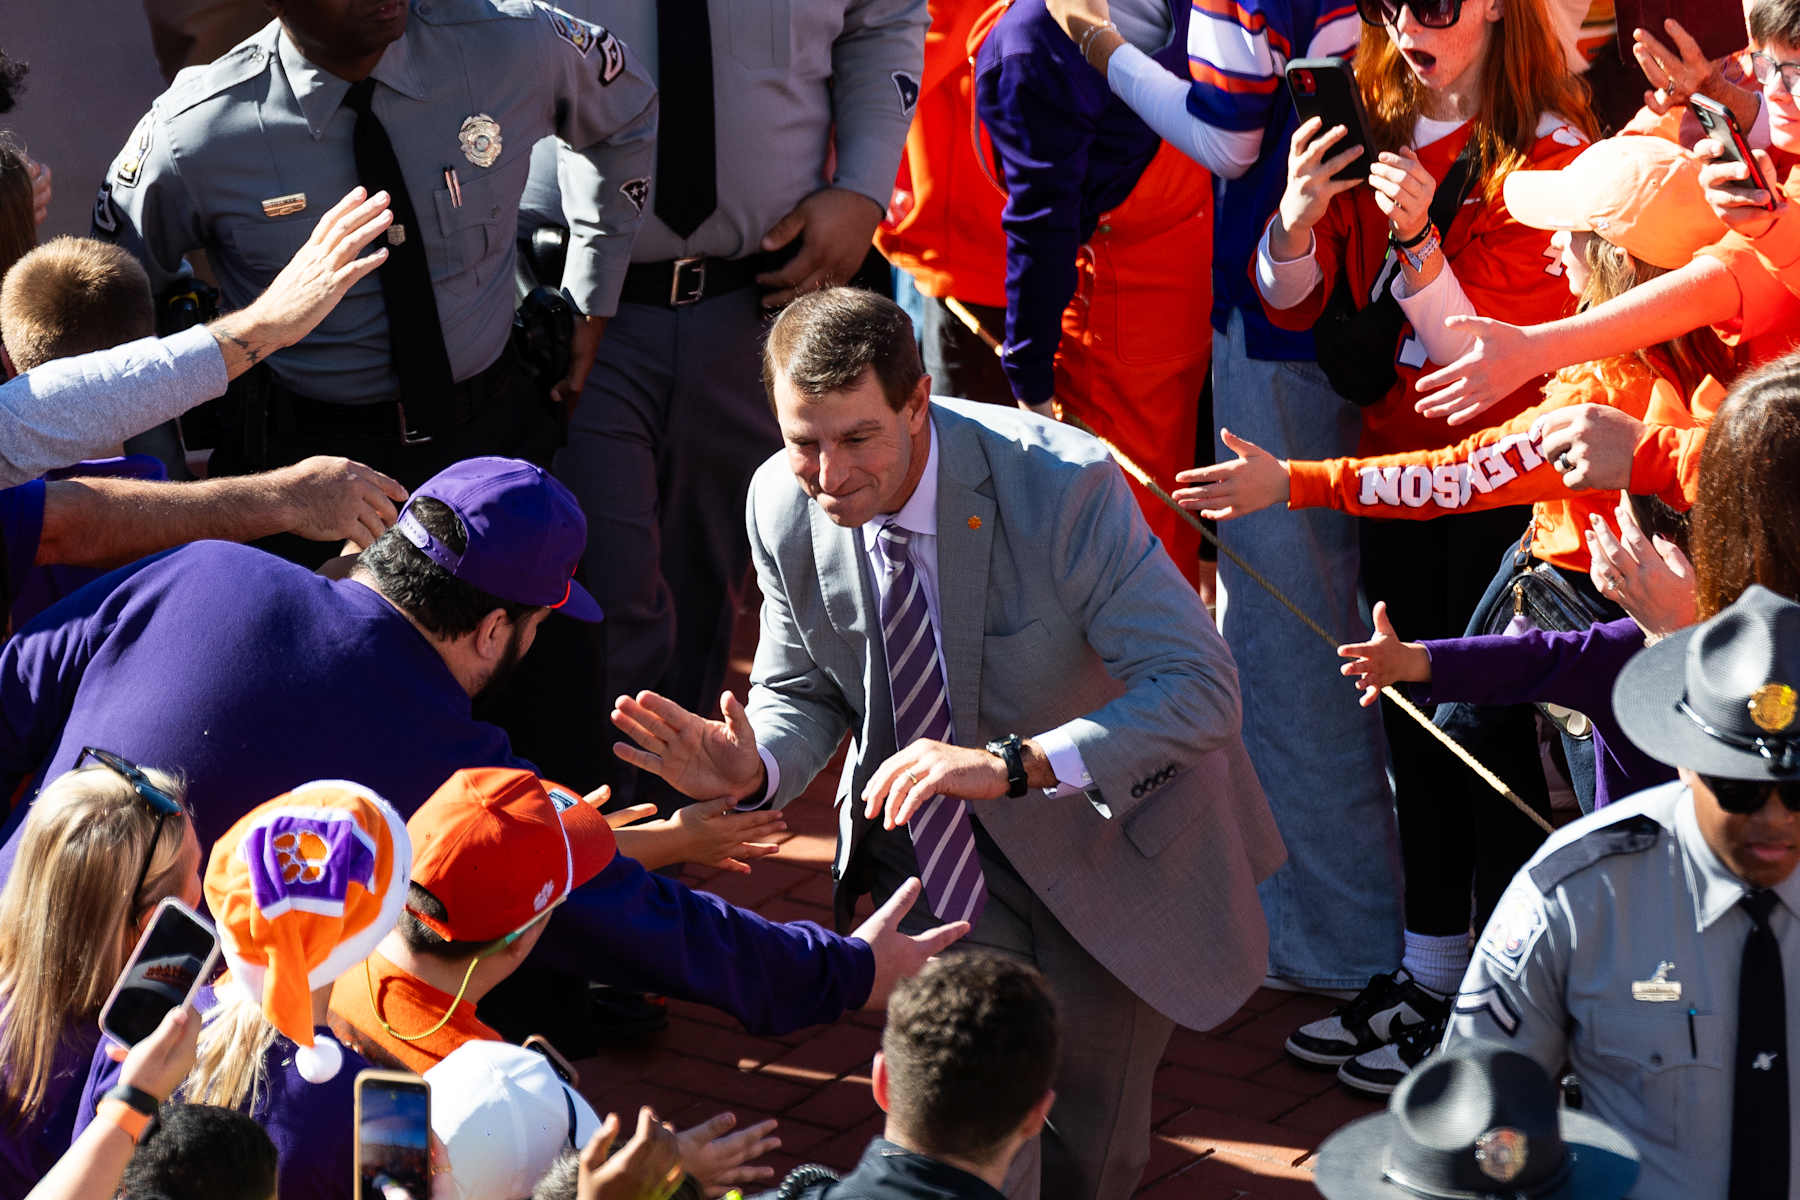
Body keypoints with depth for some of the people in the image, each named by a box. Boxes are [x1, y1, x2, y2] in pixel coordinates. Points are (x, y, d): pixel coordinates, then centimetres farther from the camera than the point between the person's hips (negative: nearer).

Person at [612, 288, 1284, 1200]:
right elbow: (804, 690, -2)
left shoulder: (1062, 484, -32)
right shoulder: (783, 505, -16)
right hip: (933, 831, 3)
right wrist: (752, 769, -26)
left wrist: (1014, 765, -46)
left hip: (1111, 819, -2)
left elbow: (1200, 690, -34)